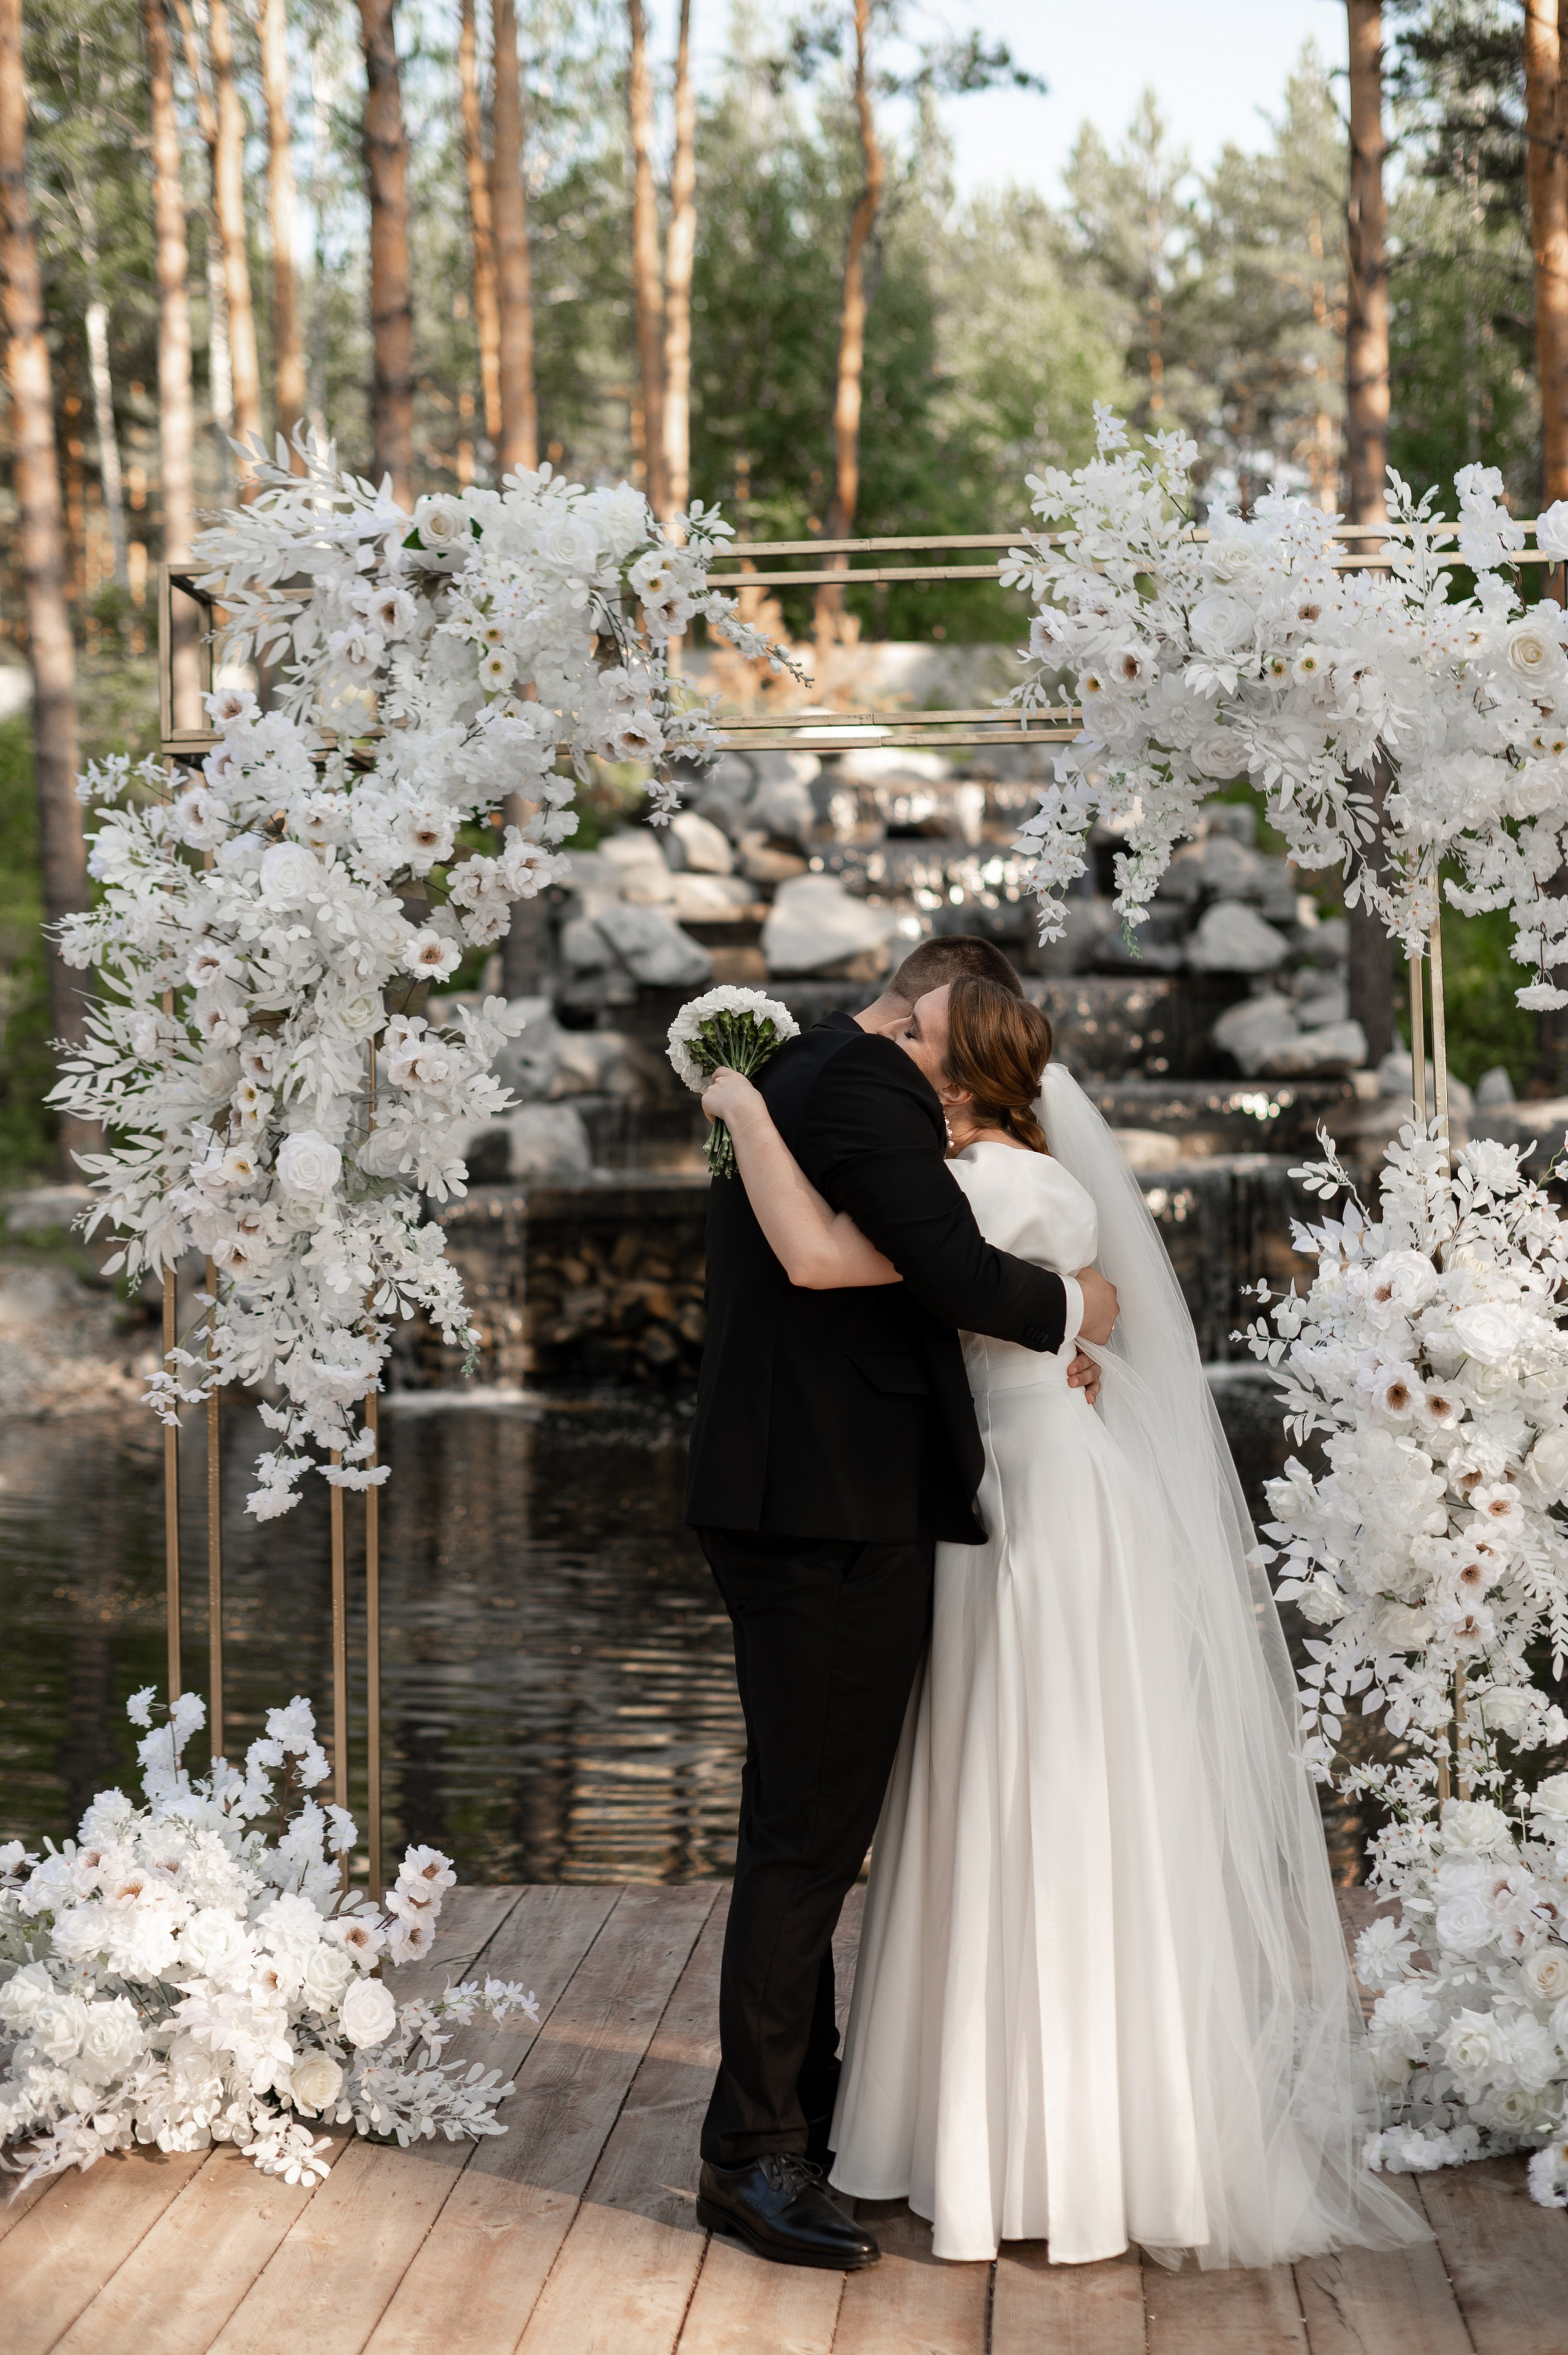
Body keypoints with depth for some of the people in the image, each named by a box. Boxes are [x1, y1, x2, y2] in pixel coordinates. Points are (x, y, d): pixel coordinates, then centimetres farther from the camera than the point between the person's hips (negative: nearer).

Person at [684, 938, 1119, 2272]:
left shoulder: (784, 1081, 20)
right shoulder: (868, 1083, -13)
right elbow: (958, 1271, -22)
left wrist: (1039, 1344, 14)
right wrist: (1070, 1307, -3)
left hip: (781, 1501, 11)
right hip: (840, 1514, -11)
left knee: (799, 1823, 18)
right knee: (810, 1835, -4)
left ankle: (802, 2100, 30)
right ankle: (755, 2155, 4)